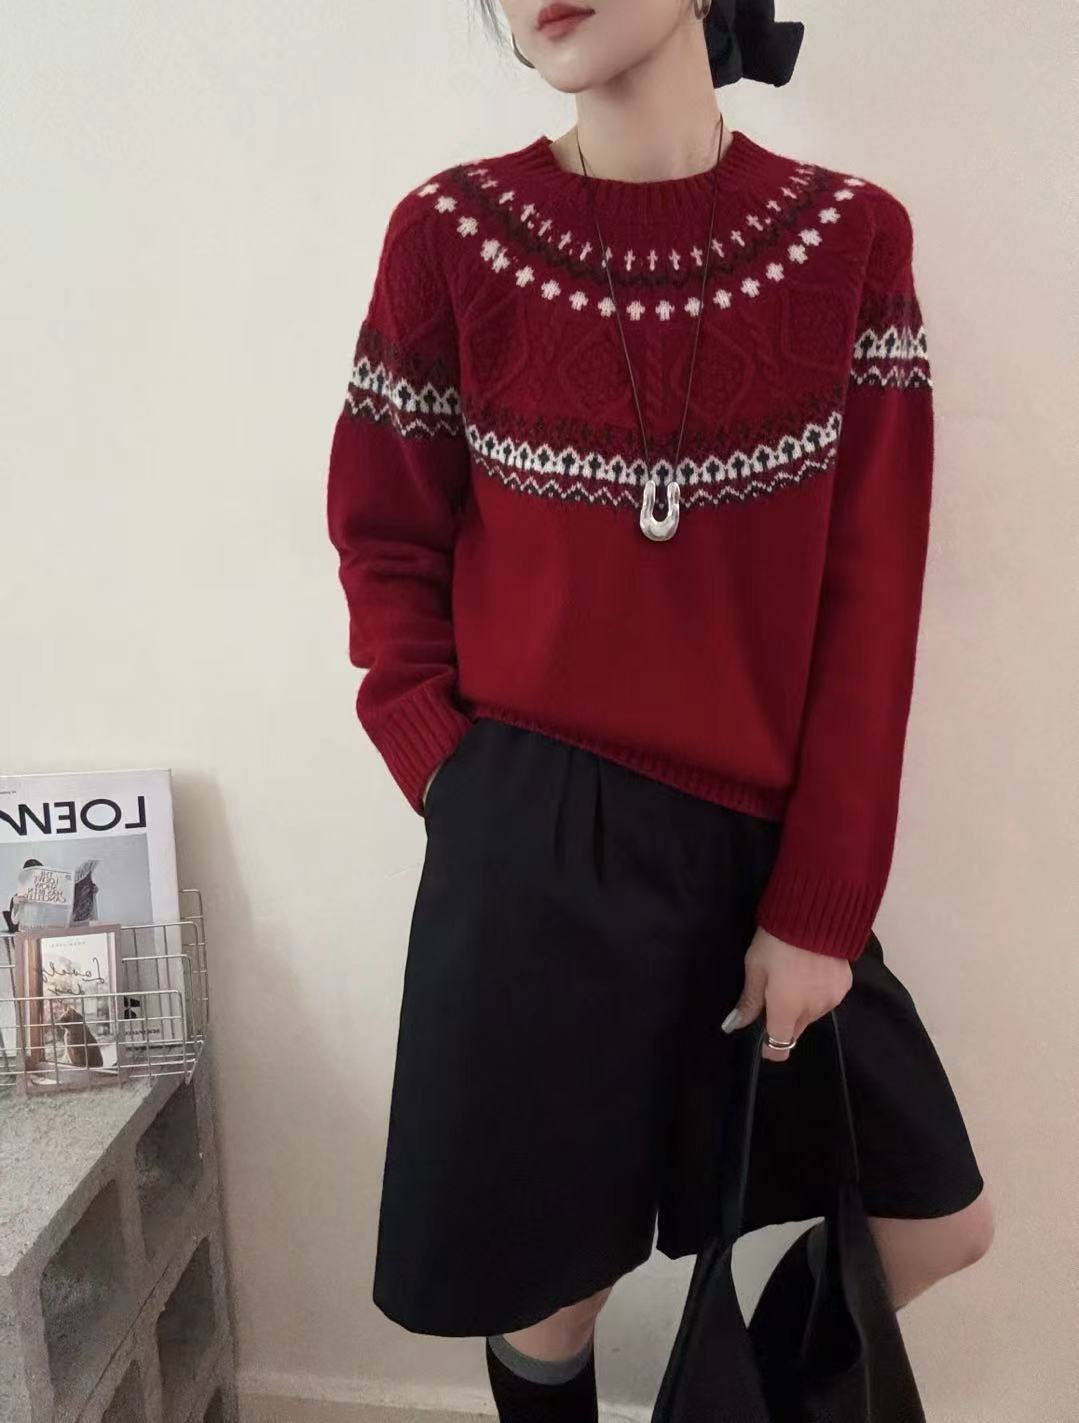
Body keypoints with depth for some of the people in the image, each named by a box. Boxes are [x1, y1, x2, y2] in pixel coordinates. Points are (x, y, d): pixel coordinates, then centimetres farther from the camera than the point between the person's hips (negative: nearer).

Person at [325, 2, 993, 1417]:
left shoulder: (852, 237, 1)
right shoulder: (452, 231, -2)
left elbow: (870, 600, -3)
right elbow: (385, 537, 4)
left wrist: (822, 901, -5)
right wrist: (456, 780, -9)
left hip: (764, 839, 3)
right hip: (530, 837, -2)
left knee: (939, 1228, 17)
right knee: (548, 1286, 13)